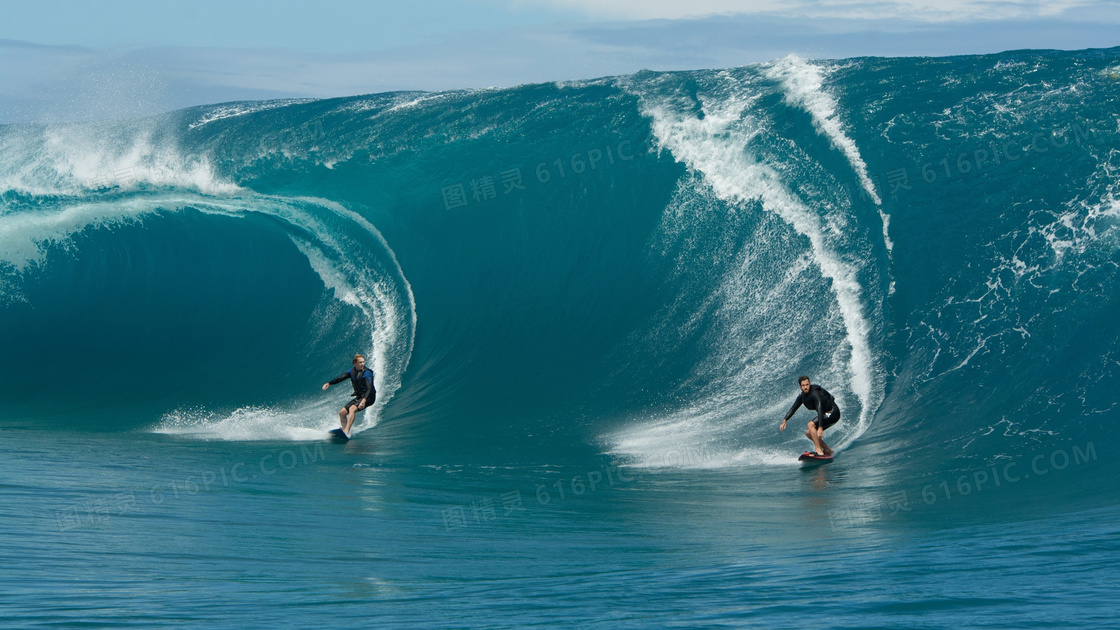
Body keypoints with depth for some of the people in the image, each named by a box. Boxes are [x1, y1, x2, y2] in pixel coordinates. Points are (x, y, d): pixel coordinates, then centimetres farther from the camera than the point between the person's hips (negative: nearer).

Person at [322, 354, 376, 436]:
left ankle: (346, 431, -40)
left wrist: (364, 400, -44)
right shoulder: (352, 371, 5)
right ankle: (345, 432, 2)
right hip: (358, 397, 8)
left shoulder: (367, 373, -16)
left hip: (368, 397, -8)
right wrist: (329, 383, -21)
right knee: (342, 412, 0)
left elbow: (369, 389, -27)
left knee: (352, 408, -32)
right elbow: (340, 378, -4)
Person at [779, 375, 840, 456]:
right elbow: (793, 408, 8)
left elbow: (820, 410, -35)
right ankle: (827, 450, 15)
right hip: (826, 414, 9)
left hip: (832, 412, -9)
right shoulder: (802, 396, 0)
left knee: (811, 425, -25)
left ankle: (819, 451, -28)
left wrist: (820, 428, -44)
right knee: (808, 433, 6)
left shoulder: (815, 393, -26)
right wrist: (784, 420, -8)